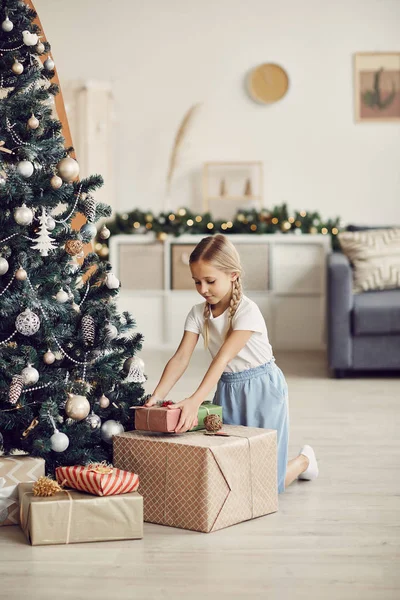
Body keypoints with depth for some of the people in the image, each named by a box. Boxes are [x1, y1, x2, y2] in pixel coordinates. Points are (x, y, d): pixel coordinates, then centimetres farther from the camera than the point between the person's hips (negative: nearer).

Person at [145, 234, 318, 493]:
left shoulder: (247, 311, -24)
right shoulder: (198, 313, -5)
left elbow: (223, 358, -35)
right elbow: (180, 359, -14)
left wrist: (195, 401, -46)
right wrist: (156, 396, -29)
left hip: (262, 389, -6)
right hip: (228, 390, 6)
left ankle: (303, 459, 29)